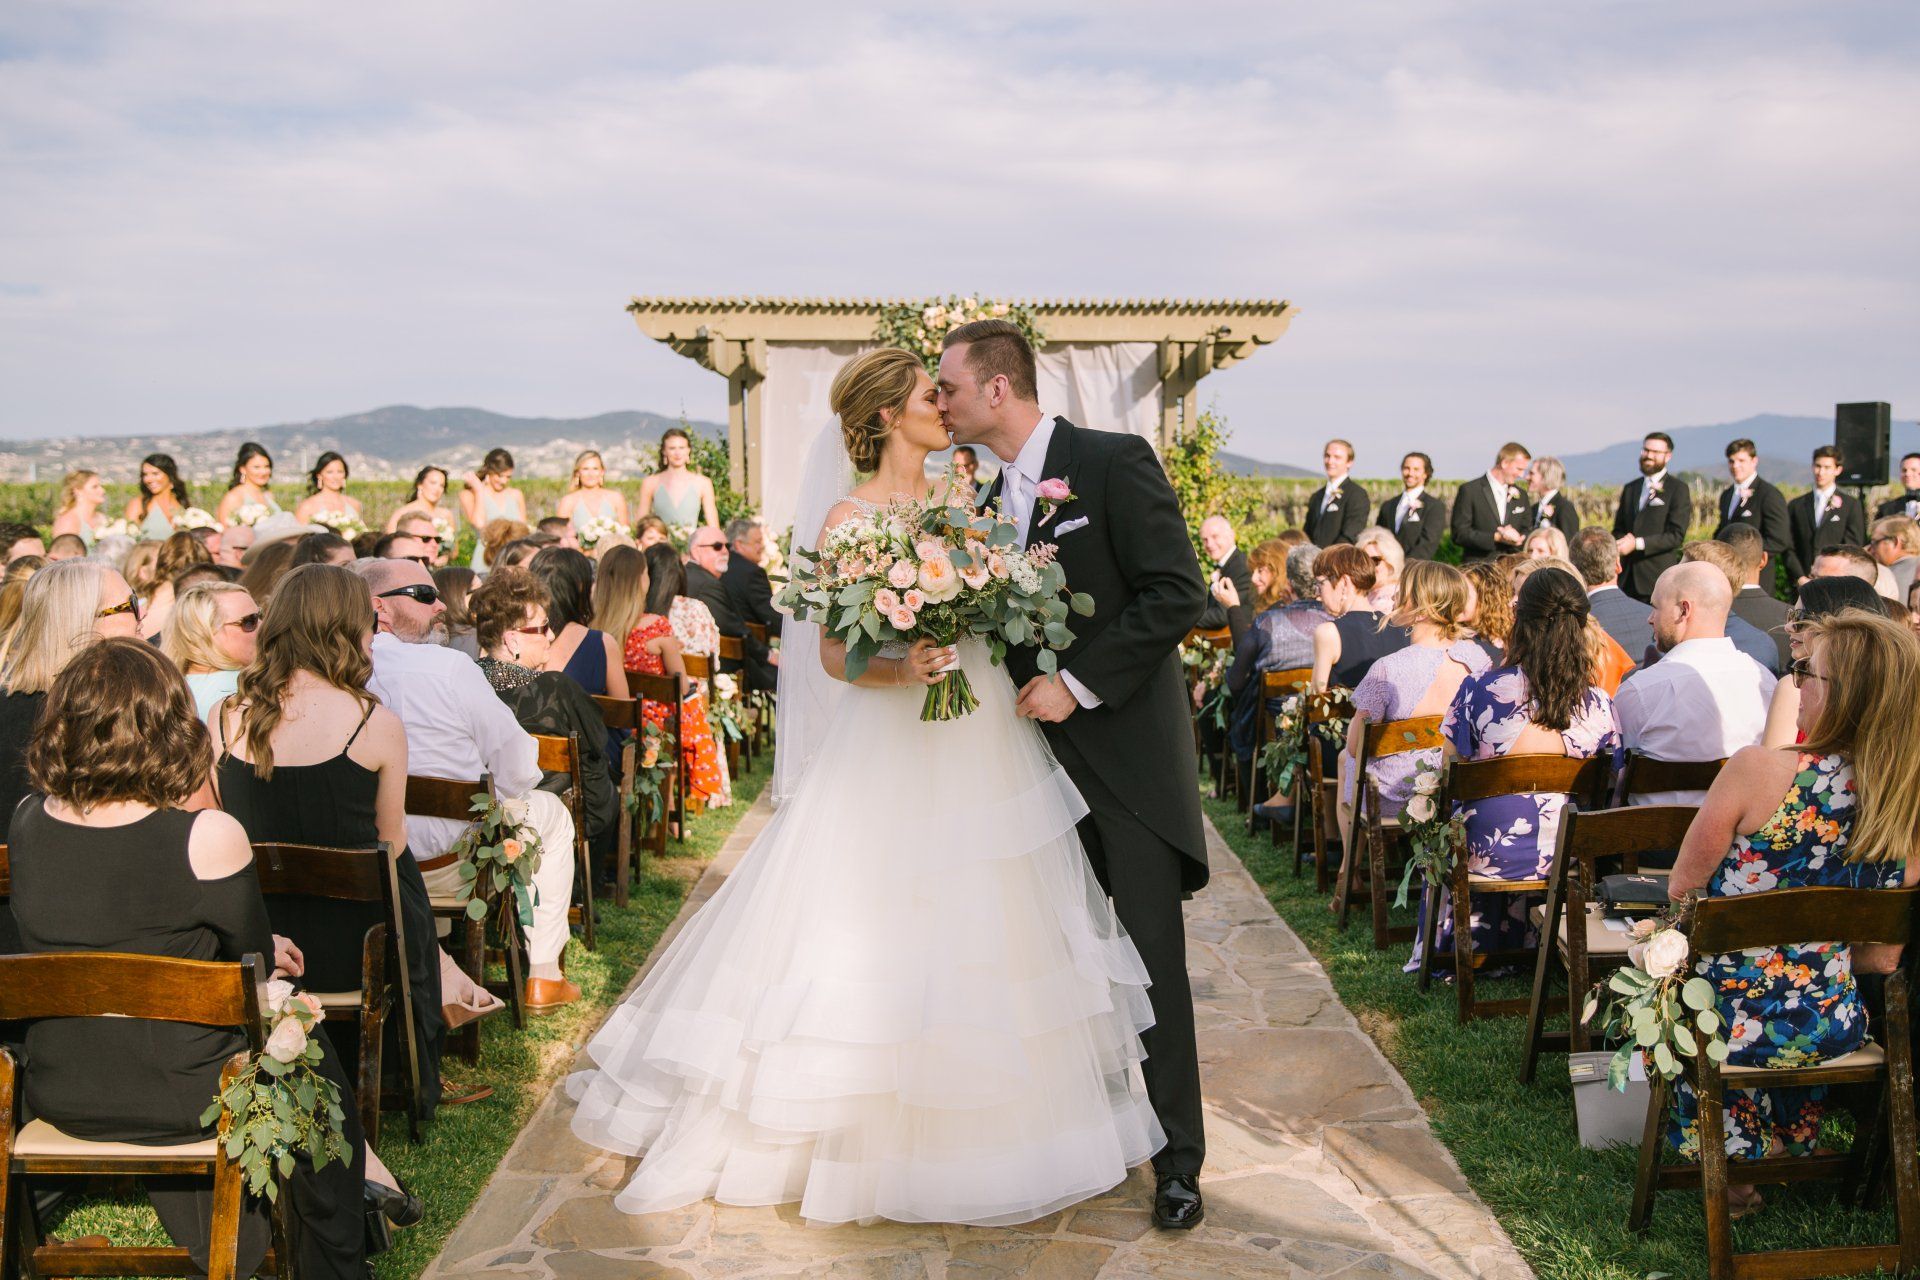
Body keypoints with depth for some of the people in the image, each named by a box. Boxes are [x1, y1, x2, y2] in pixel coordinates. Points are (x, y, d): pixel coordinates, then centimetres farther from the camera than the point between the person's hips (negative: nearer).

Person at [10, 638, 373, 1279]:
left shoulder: (26, 823, -9)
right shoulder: (207, 837, -27)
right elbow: (256, 963, -12)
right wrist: (265, 954, 14)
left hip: (58, 1095, 5)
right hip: (182, 1095, -5)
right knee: (310, 1058, 25)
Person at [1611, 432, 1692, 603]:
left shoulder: (1678, 489, 0)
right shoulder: (1630, 488, 19)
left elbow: (1676, 535, -9)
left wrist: (1637, 544, -17)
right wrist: (1619, 545, -3)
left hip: (1659, 577, -5)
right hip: (1627, 577, 5)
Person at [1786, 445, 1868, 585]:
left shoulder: (1851, 505, 8)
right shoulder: (1795, 506, 14)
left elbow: (1852, 546, 1)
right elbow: (1789, 548, 8)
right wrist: (1800, 578, -5)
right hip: (1802, 584, 2)